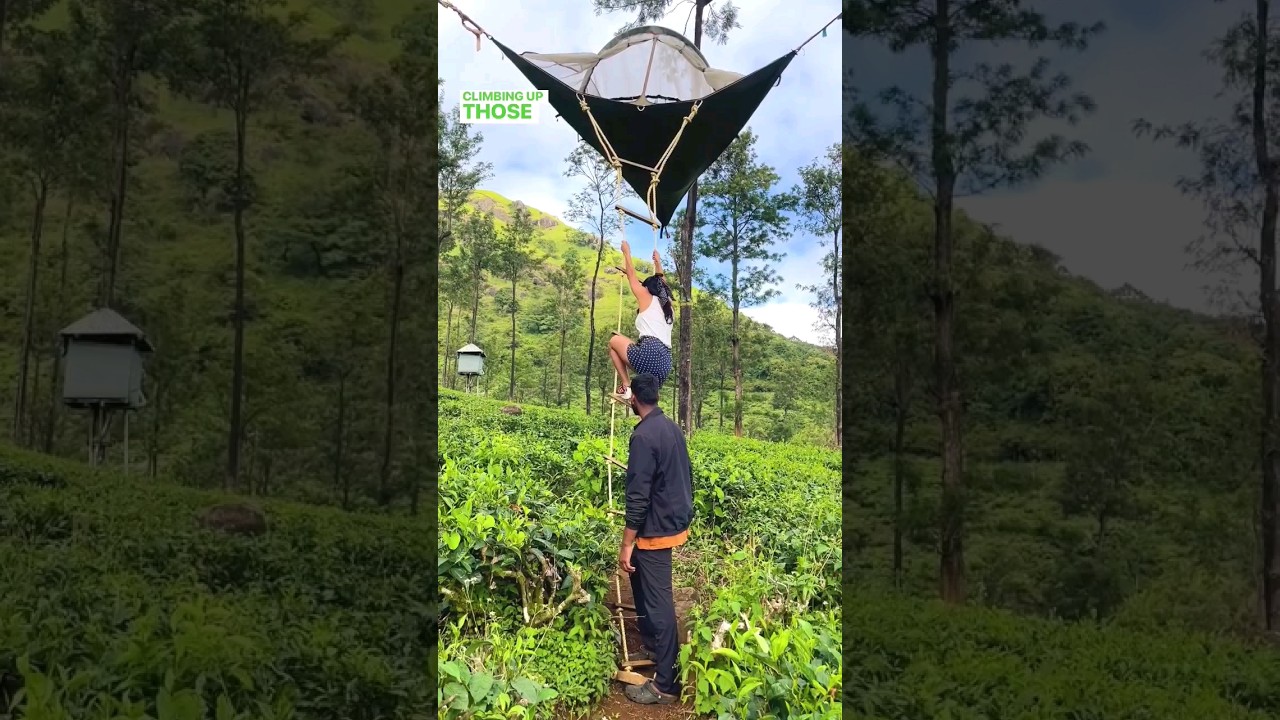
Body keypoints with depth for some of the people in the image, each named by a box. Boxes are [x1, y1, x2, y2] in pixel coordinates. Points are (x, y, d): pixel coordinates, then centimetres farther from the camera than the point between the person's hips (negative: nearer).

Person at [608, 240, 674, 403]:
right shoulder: (667, 305, 27)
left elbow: (631, 274, 21)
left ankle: (626, 388, 9)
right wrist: (658, 263, 58)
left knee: (614, 340, 18)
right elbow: (661, 284, 48)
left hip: (648, 352, -6)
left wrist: (626, 252, 34)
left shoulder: (647, 299, 10)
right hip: (665, 362, 6)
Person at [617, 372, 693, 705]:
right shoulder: (672, 428, 6)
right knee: (649, 591, 24)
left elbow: (638, 496, -22)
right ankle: (656, 650, 37)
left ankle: (666, 684, 2)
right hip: (674, 521, 9)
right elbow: (683, 477, 15)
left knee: (657, 601, -4)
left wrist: (627, 544, -18)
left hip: (656, 529, -9)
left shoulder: (644, 436, -21)